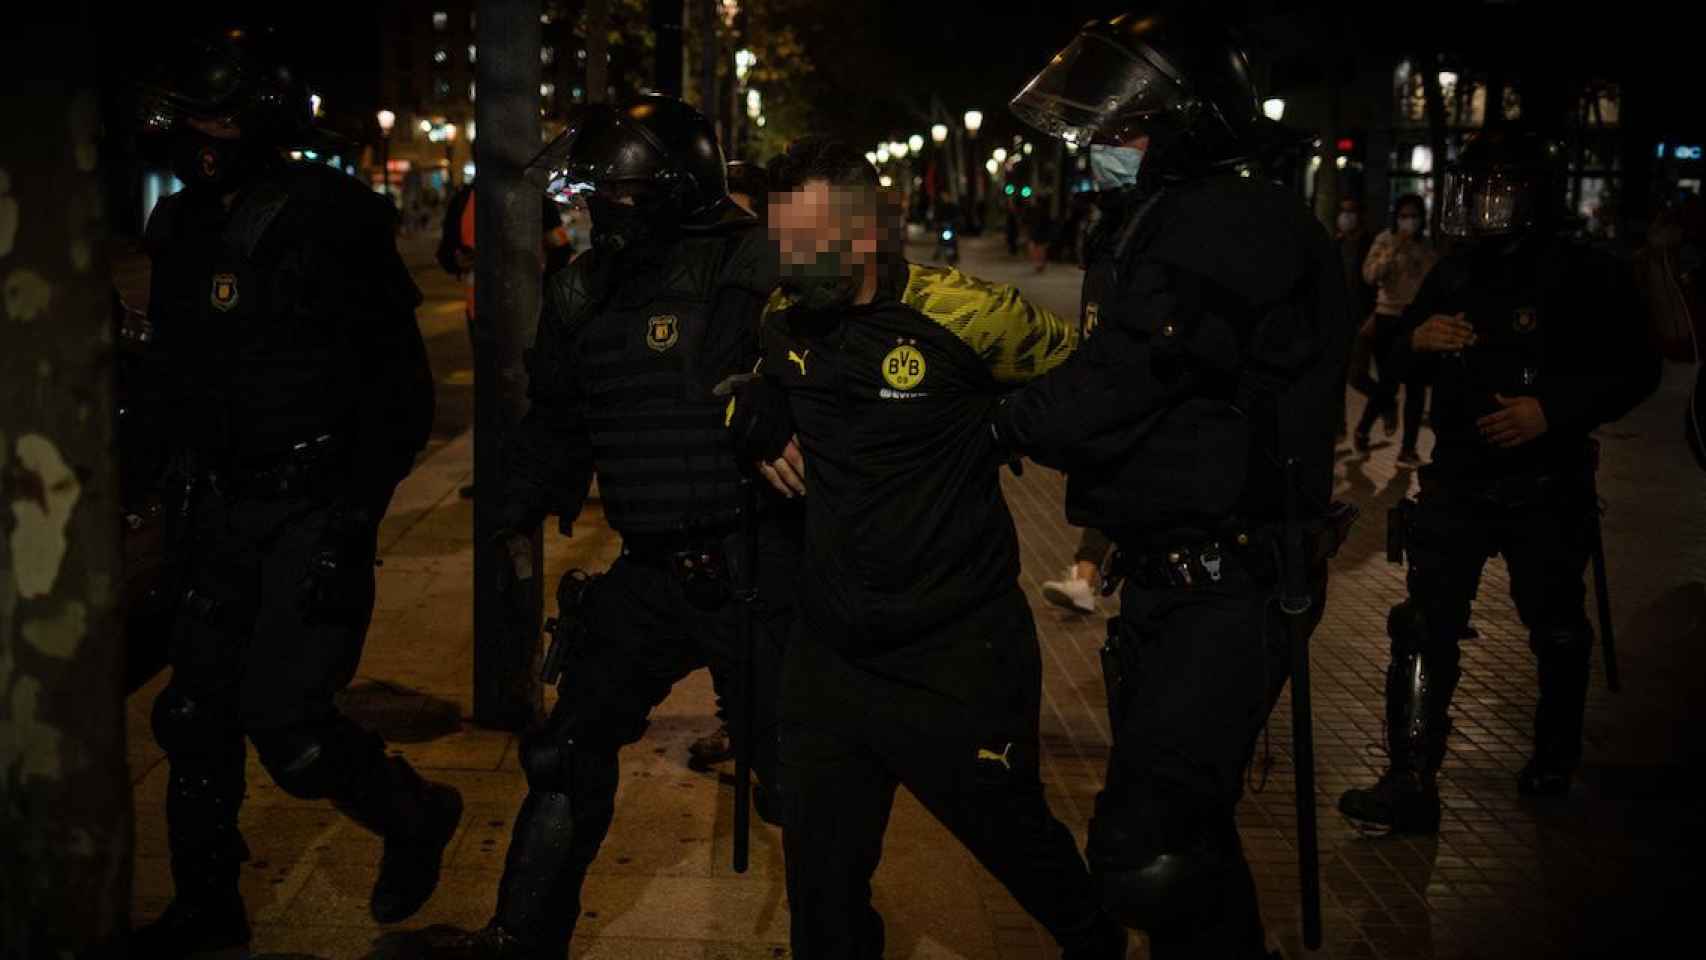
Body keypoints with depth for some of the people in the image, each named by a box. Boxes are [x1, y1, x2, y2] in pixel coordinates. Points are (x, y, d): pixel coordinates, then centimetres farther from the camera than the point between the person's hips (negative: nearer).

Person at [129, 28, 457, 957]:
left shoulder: (332, 224, -12)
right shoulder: (183, 230, 8)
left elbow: (402, 390, -12)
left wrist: (354, 519, -17)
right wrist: (181, 503, 15)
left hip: (315, 506, -7)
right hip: (222, 507, 7)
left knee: (283, 716, -12)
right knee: (195, 714, 11)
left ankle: (417, 817, 16)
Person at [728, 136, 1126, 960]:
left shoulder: (968, 316, -16)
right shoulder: (782, 319, 1)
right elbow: (730, 378, 21)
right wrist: (755, 425, 4)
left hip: (960, 656, -5)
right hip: (830, 654, 5)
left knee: (1017, 840, 13)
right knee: (821, 887, 10)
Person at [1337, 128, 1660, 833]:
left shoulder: (1583, 277, -9)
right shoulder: (1456, 272, 6)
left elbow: (1635, 371, -9)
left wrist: (1553, 410, -22)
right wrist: (1416, 336, -7)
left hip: (1545, 486, -3)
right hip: (1457, 477, 4)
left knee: (1556, 628, 14)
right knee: (1424, 628, -5)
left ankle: (1554, 758, 38)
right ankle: (1411, 785, -4)